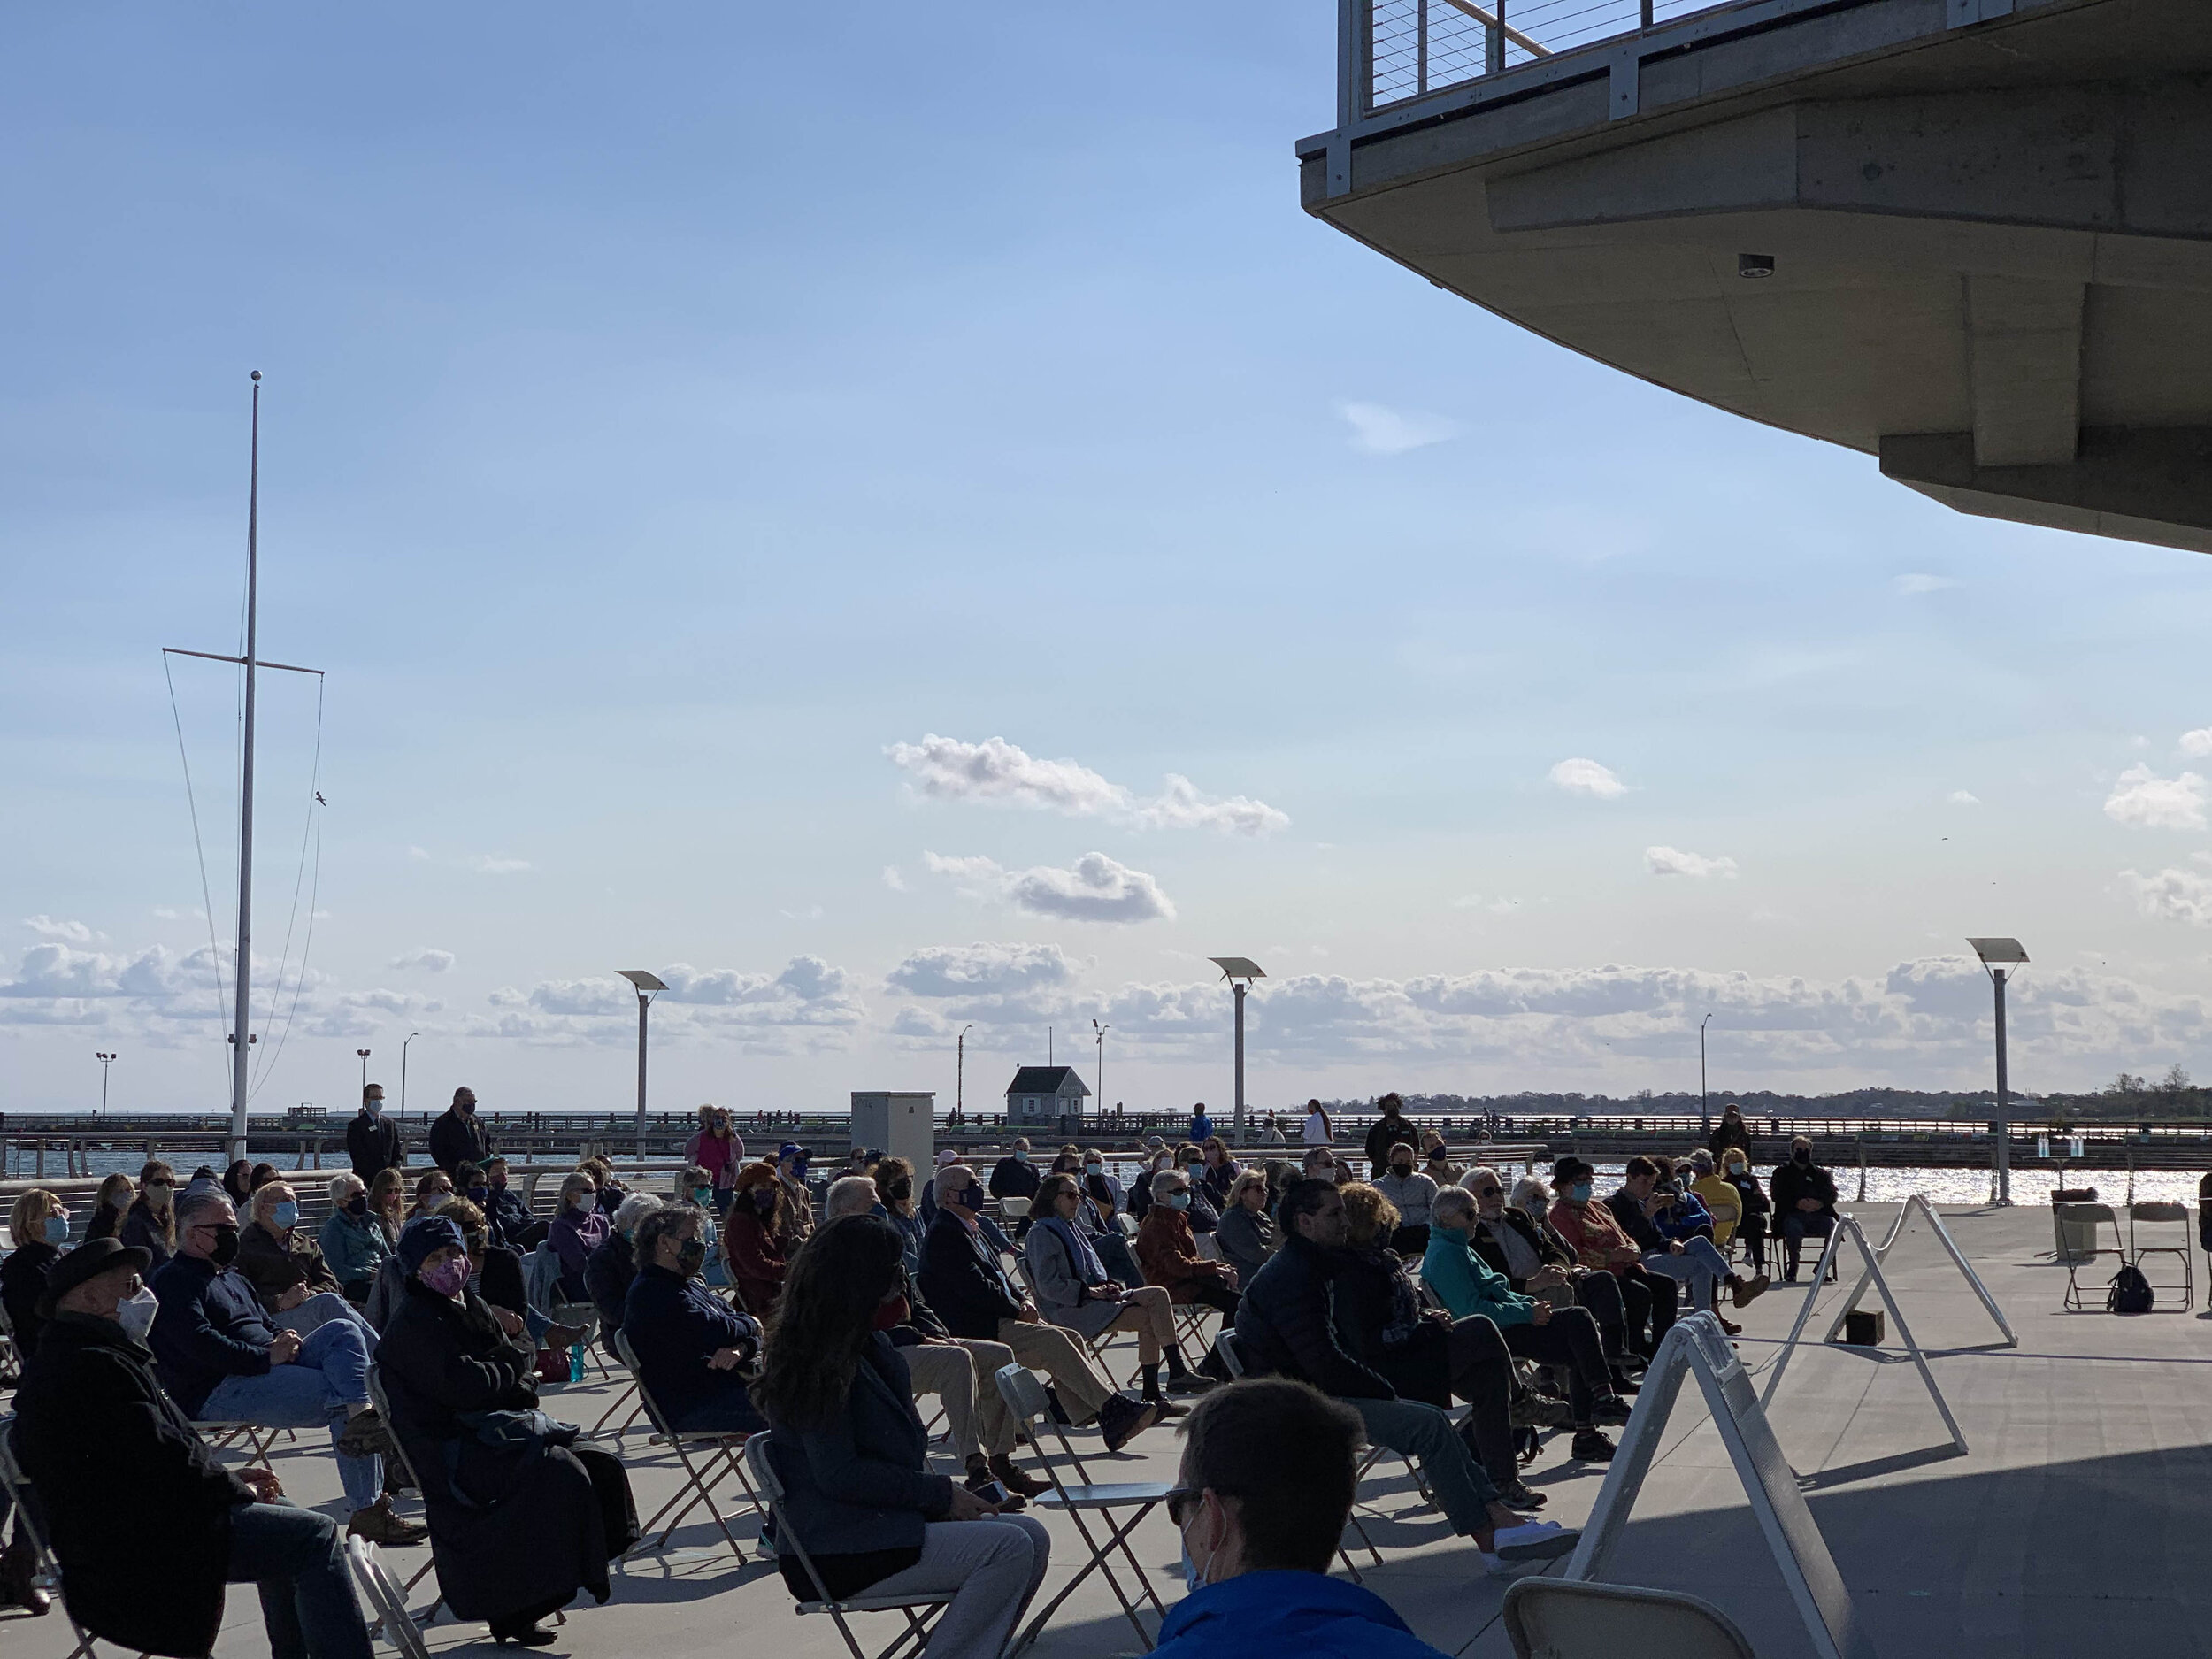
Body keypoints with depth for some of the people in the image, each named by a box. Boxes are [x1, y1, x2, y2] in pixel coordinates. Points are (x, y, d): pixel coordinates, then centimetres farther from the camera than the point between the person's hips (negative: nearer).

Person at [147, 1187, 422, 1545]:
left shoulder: (232, 1276, 28)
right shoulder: (173, 1281, -3)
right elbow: (199, 1343, -19)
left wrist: (282, 1340, 3)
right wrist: (266, 1357, -20)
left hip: (266, 1368, 9)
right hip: (218, 1391, -9)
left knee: (342, 1330, -14)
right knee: (339, 1394, -23)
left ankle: (363, 1414, -37)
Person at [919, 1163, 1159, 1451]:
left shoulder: (970, 1230, 22)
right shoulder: (943, 1235, -11)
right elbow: (975, 1287, -19)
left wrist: (1023, 1301, 5)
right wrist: (1017, 1309, -11)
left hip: (998, 1319, 10)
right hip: (976, 1328, -10)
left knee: (1070, 1339, -7)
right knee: (1052, 1341, -24)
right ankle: (1111, 1407, -23)